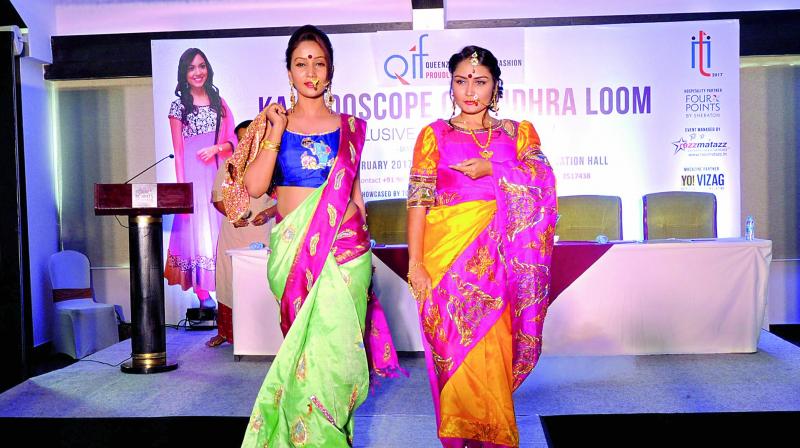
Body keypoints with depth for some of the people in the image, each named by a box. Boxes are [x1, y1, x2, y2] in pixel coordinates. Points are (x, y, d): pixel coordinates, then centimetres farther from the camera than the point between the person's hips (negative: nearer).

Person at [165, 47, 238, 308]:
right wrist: (181, 185, -6)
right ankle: (202, 290, -1)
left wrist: (217, 148, -11)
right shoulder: (179, 105, 4)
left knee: (219, 226, 3)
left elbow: (232, 141, 10)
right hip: (193, 173, -3)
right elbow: (178, 151, 1)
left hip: (218, 173, 3)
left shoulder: (218, 102, 12)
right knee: (196, 226, -4)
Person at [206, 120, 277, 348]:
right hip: (232, 233, 3)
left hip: (262, 234, -2)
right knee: (227, 280, 3)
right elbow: (218, 199, 11)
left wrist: (268, 214, -14)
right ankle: (224, 332, 14)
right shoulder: (227, 166, 11)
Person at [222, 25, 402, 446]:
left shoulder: (350, 127, 9)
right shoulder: (271, 123, 6)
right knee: (306, 344, 4)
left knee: (332, 342, -5)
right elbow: (253, 187, -5)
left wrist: (363, 243, 15)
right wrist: (276, 132, -9)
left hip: (343, 246, 0)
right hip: (292, 248, 0)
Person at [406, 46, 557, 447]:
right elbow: (418, 201, 0)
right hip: (447, 254, -1)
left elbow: (543, 178, -4)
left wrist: (491, 168, -15)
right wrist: (415, 263, -8)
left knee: (491, 351, 0)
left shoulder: (517, 132, 12)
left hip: (497, 258, 1)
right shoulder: (435, 135, 7)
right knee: (455, 347, 0)